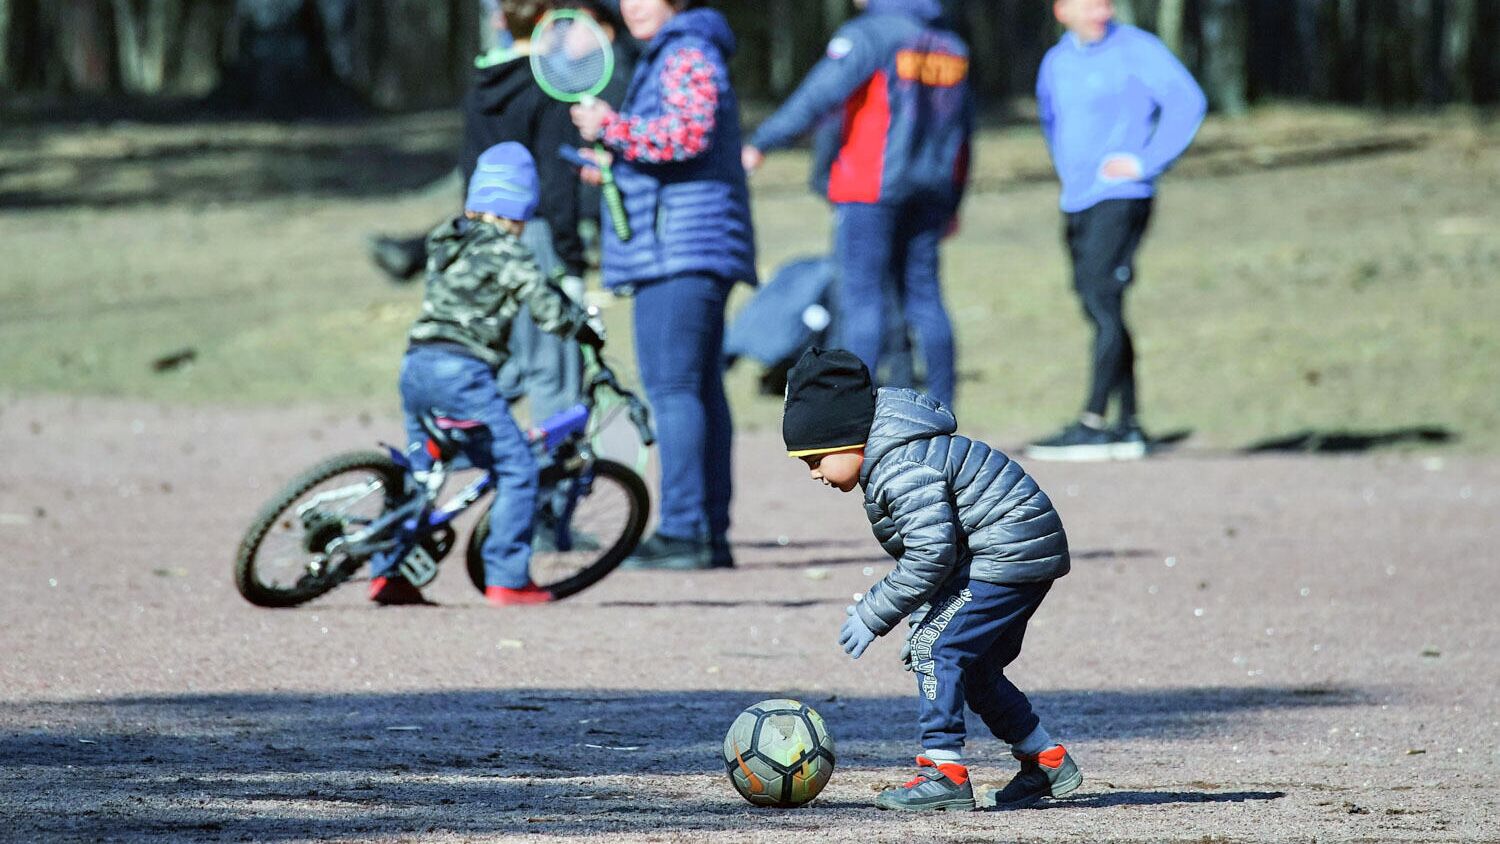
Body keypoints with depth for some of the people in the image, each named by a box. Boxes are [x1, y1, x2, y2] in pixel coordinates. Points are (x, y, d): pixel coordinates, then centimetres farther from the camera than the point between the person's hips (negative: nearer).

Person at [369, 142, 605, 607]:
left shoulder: (446, 241, 19)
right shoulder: (504, 250, -4)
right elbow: (546, 307, -8)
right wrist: (588, 330, 10)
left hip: (416, 365, 8)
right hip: (463, 372, -8)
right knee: (517, 471, 0)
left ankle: (387, 572, 19)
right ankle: (507, 579, -4)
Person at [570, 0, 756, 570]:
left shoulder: (688, 54, -9)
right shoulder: (664, 57, 24)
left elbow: (690, 133, -23)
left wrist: (612, 128, -15)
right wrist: (615, 165, 21)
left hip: (680, 248, -11)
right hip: (694, 251, 11)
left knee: (671, 386, -14)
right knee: (700, 389, 10)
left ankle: (683, 530, -18)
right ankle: (710, 533, 11)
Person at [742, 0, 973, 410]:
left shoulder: (868, 35, -10)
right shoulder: (951, 47, 12)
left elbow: (819, 96, -19)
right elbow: (962, 127, 17)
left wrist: (761, 144, -18)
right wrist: (951, 204, 25)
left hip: (871, 190, -6)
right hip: (930, 189, 6)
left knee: (861, 297, -7)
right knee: (923, 297, 11)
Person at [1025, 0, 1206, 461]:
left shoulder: (1136, 50, -6)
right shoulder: (1057, 61, 13)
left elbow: (1187, 100, -14)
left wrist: (1146, 163, -15)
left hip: (1122, 198, -7)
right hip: (1077, 201, 7)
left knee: (1102, 302, -15)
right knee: (1100, 311, 7)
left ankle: (1092, 423, -18)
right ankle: (1129, 426, 11)